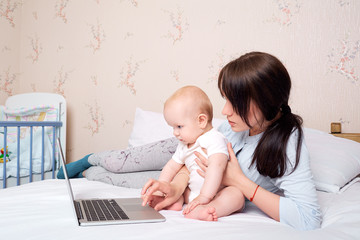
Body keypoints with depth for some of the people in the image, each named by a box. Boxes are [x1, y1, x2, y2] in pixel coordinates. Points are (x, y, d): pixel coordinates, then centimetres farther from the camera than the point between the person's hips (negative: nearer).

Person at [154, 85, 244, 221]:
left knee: (237, 194, -35)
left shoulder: (214, 140, -18)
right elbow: (171, 167, 18)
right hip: (193, 193, 8)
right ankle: (177, 201, -17)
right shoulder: (183, 146, 11)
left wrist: (204, 196, -39)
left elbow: (216, 167, -32)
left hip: (218, 193, -8)